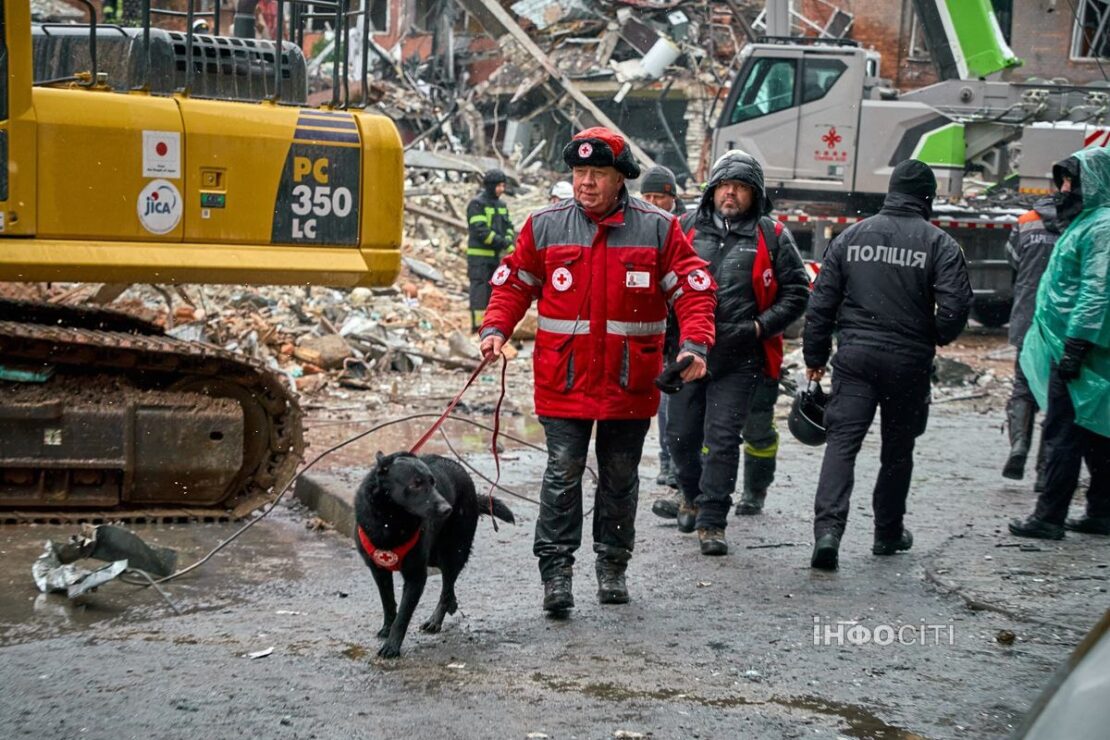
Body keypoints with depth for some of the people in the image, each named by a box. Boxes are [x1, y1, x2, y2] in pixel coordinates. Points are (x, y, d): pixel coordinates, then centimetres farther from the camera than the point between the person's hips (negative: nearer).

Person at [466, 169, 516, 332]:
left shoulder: (501, 205, 14)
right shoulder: (476, 204, -10)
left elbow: (509, 226, 12)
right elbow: (481, 230, -19)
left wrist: (509, 242, -11)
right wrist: (503, 243, -22)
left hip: (496, 255, 7)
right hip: (479, 255, -7)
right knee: (479, 288, -8)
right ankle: (477, 324, -9)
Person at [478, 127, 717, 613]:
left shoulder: (657, 228, -1)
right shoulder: (545, 226, 1)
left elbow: (693, 288, 0)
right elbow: (514, 283, 10)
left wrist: (694, 343, -14)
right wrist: (496, 329, -6)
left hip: (629, 383, 1)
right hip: (564, 378, -1)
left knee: (620, 478, 12)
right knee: (563, 474, -4)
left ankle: (613, 567, 26)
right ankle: (556, 571, 4)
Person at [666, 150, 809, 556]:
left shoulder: (771, 237, 2)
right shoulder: (686, 228, 6)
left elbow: (796, 292, 5)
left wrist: (761, 326, -8)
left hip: (739, 359, -2)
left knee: (722, 439, -5)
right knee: (681, 434, 11)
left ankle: (712, 521, 3)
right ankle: (693, 496, 38)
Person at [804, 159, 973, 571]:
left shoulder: (852, 236, 4)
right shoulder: (939, 244, -5)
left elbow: (821, 301, 5)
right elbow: (955, 306, -11)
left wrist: (815, 356, 12)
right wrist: (938, 338, 10)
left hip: (854, 356, 1)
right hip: (909, 362, -1)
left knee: (842, 441, -3)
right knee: (898, 449, 14)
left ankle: (828, 528, -20)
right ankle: (888, 532, 27)